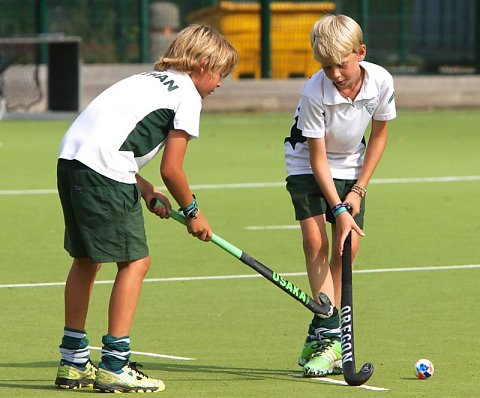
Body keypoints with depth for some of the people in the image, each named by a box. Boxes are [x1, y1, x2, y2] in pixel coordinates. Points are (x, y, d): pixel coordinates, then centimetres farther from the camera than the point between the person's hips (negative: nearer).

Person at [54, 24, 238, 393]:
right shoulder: (187, 95, 1)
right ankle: (114, 366, -2)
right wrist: (192, 212, 13)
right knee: (135, 261, -1)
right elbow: (171, 169, -3)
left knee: (86, 258, 19)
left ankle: (74, 362, 26)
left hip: (70, 157, 9)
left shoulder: (149, 81, 27)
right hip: (105, 171, -9)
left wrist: (144, 190, 13)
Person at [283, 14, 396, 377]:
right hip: (307, 165, -3)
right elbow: (317, 158, -22)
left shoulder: (381, 81, -20)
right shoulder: (314, 93, -29)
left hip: (351, 166, 4)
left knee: (348, 246, -6)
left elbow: (379, 134, -2)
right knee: (315, 238, -20)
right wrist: (338, 210, -27)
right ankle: (329, 337, -23)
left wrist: (358, 190, -5)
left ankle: (321, 335, 4)